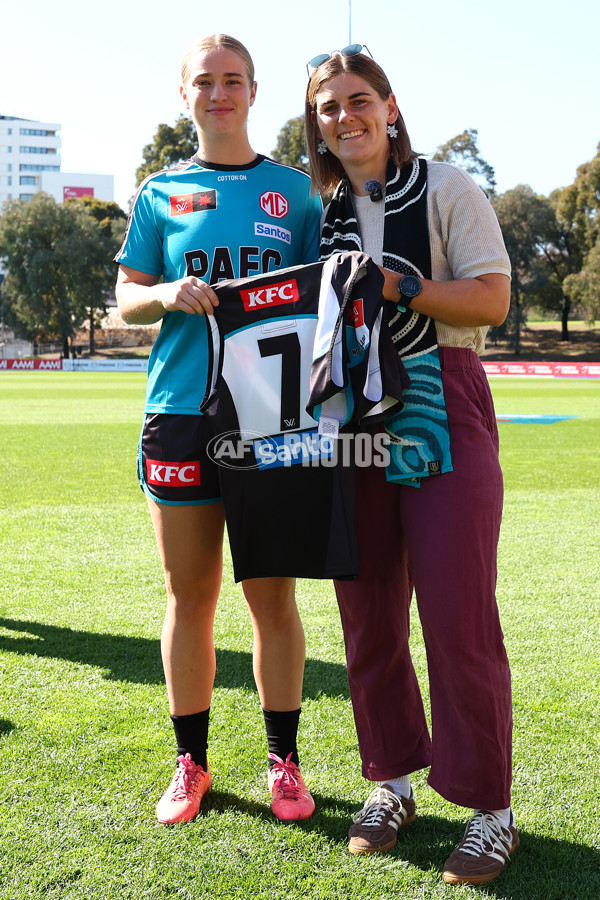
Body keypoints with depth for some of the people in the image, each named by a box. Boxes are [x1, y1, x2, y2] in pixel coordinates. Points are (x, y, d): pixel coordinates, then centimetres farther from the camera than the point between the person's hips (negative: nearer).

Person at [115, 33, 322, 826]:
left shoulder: (294, 190, 10)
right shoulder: (160, 193, 11)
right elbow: (127, 299, 11)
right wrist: (169, 295, -11)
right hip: (182, 409, 1)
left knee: (273, 593, 3)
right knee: (189, 594, 7)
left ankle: (284, 760, 18)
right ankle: (191, 762, 20)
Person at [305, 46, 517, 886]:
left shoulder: (446, 188, 1)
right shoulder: (323, 213, 15)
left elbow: (491, 299, -7)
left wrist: (395, 286, -16)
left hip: (441, 410, -5)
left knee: (457, 613, -7)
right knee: (368, 612, 8)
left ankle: (490, 807, 5)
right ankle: (392, 779, 23)